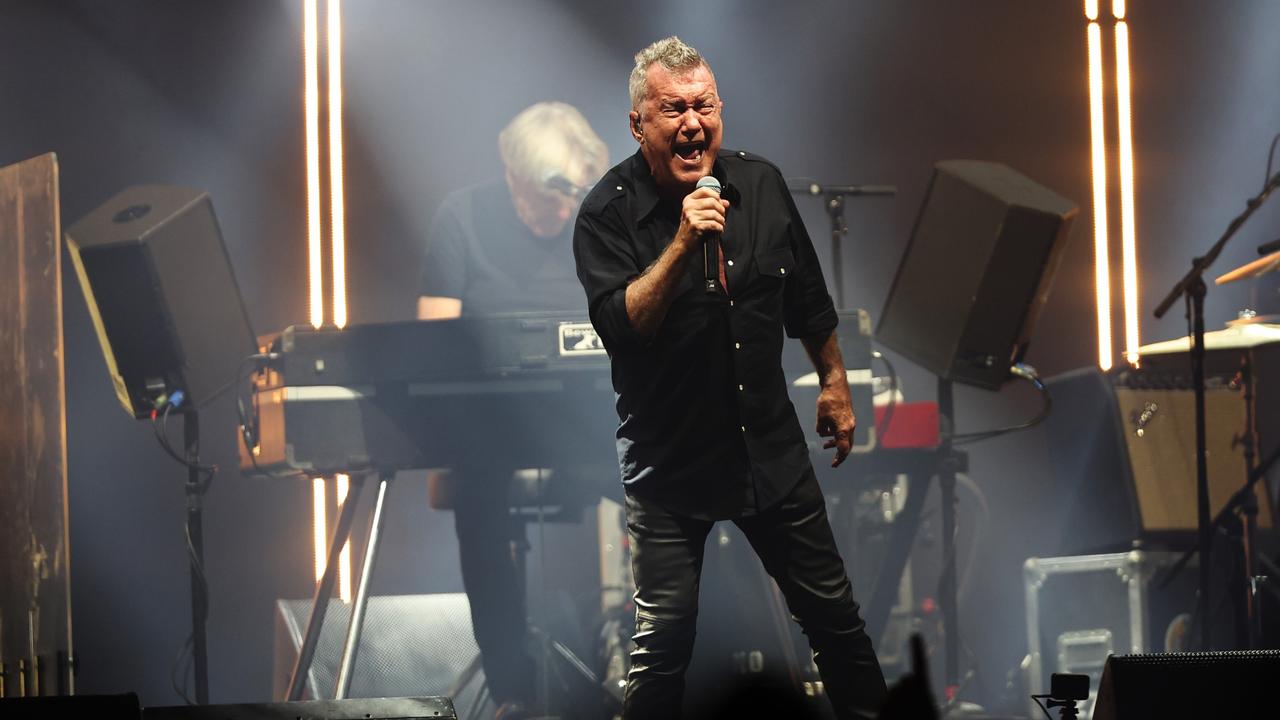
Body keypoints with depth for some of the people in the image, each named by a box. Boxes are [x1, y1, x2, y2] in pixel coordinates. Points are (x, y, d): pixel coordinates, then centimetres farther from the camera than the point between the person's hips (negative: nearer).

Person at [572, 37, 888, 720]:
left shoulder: (760, 184, 0)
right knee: (664, 636, -5)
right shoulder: (608, 213, -13)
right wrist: (683, 243, -33)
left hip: (771, 450, 4)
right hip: (668, 461, -4)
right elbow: (620, 326, -26)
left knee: (831, 609, 12)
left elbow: (809, 300, 14)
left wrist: (834, 382, 19)